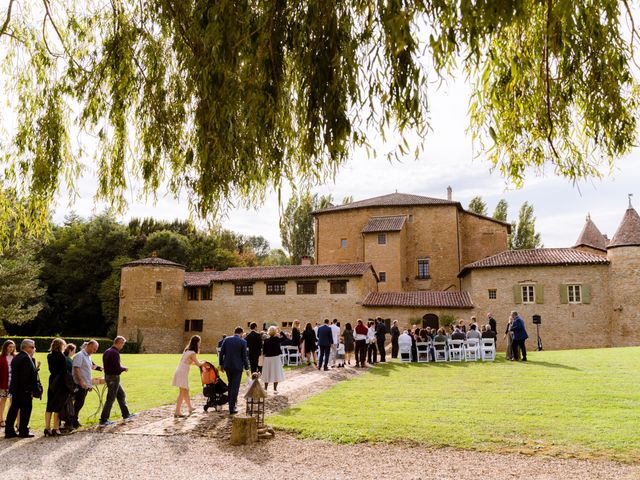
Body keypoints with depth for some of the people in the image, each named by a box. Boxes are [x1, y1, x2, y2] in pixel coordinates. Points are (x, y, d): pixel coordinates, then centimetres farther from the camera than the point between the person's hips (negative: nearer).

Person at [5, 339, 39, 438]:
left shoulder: (16, 358, 14)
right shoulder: (26, 359, -17)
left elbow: (14, 374, 16)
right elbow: (28, 377, -21)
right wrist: (33, 391, -17)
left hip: (15, 389, 9)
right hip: (24, 390, -9)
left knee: (13, 409, 13)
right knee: (26, 409, 0)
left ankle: (9, 431, 17)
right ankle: (23, 431, 5)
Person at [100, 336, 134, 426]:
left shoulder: (107, 351, 10)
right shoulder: (115, 353, -20)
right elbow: (118, 368, -24)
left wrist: (120, 367, 13)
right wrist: (124, 368, -3)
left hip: (108, 376, 10)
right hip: (114, 378, -10)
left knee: (121, 395, 19)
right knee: (110, 399, -2)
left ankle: (126, 415, 27)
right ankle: (103, 420, 4)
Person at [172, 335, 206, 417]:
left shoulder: (186, 350, 12)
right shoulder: (192, 353, -14)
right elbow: (198, 364, -8)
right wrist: (204, 362, 12)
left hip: (179, 372, 9)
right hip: (182, 373, -9)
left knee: (186, 391, 19)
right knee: (182, 393, -4)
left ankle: (190, 408, 31)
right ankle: (177, 412, -6)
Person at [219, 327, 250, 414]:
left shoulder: (226, 339, 2)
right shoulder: (243, 341, -7)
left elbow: (221, 352, 2)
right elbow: (244, 356, -7)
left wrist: (221, 364, 10)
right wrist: (246, 368, 0)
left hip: (227, 366, 4)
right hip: (237, 366, -4)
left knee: (231, 384, 23)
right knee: (235, 386, 1)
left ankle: (232, 401, 31)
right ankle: (232, 408, 0)